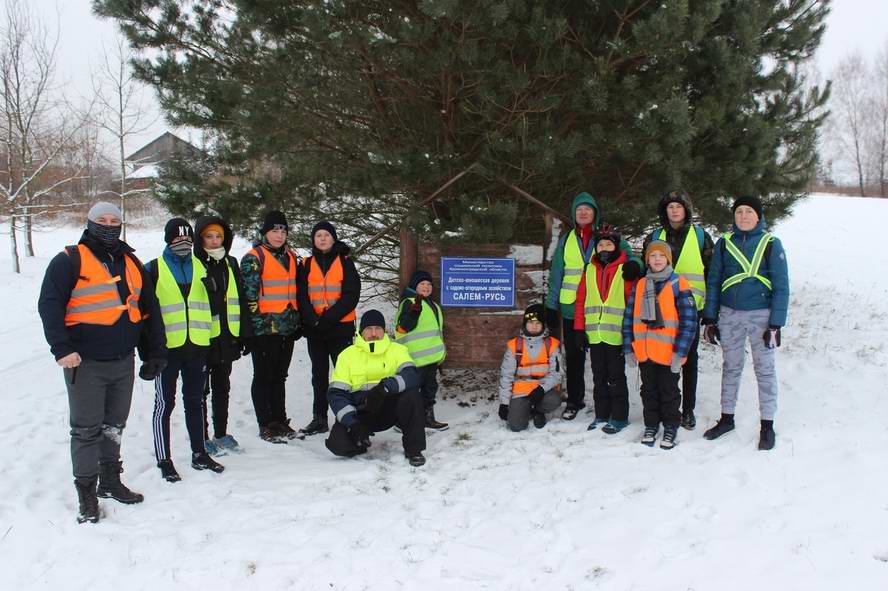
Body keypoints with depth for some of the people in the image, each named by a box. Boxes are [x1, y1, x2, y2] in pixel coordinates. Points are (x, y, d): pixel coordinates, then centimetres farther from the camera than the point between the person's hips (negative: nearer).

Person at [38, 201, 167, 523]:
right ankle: (86, 491, 13)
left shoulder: (131, 263, 14)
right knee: (86, 429, 2)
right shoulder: (70, 261, -4)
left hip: (123, 361, 6)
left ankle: (110, 481, 30)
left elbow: (149, 309, 17)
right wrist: (62, 348, -22)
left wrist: (155, 351, 12)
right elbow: (50, 304, -11)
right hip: (86, 363, -5)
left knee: (115, 425, 16)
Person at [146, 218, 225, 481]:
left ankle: (199, 454, 25)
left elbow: (211, 303, 18)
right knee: (165, 403, 1)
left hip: (197, 346, 4)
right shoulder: (154, 269, -1)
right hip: (167, 347, -4)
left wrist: (213, 340, 14)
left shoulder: (201, 266, 11)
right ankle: (164, 461, 10)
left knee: (195, 401, 15)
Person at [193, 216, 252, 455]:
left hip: (226, 337, 6)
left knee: (222, 388, 15)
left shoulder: (230, 264, 12)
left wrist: (245, 333, 11)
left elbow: (240, 301, 15)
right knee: (201, 390, 4)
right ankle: (202, 438, 12)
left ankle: (221, 433, 25)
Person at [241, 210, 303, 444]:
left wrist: (298, 322, 19)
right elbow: (248, 293, -11)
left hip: (287, 328, 7)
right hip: (264, 329, -7)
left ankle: (280, 421, 23)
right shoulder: (254, 258, -7)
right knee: (263, 377, 2)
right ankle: (266, 425, 8)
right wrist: (255, 322, -15)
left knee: (279, 376, 15)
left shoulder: (291, 257, 16)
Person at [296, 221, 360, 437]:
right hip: (314, 329, 3)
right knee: (319, 374, 9)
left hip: (341, 328, -3)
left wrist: (328, 318, -17)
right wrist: (314, 319, -15)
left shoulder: (345, 262, 1)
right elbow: (302, 296, 2)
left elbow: (351, 295, -8)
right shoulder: (307, 264, 8)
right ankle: (319, 418, 16)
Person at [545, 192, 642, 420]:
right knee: (573, 357, 9)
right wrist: (551, 306, 4)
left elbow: (628, 256, 1)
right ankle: (574, 400, 21)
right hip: (571, 308, 2)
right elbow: (556, 275, 11)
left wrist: (634, 264, -25)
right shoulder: (566, 241, 12)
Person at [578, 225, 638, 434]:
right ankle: (601, 415, 23)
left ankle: (619, 417, 13)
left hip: (616, 334, -5)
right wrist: (580, 329, 7)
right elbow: (581, 301, 11)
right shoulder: (590, 270, 10)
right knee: (599, 377, 13)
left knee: (616, 378, 3)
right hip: (594, 334, 5)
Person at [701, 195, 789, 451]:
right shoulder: (724, 243, 5)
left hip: (761, 314, -3)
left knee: (765, 369, 3)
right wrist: (709, 319, 5)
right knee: (731, 368, 12)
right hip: (730, 314, 3)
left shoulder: (771, 243, -3)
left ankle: (767, 425, 13)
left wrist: (776, 324, -10)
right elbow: (713, 282, 9)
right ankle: (726, 418, 24)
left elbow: (781, 286, -4)